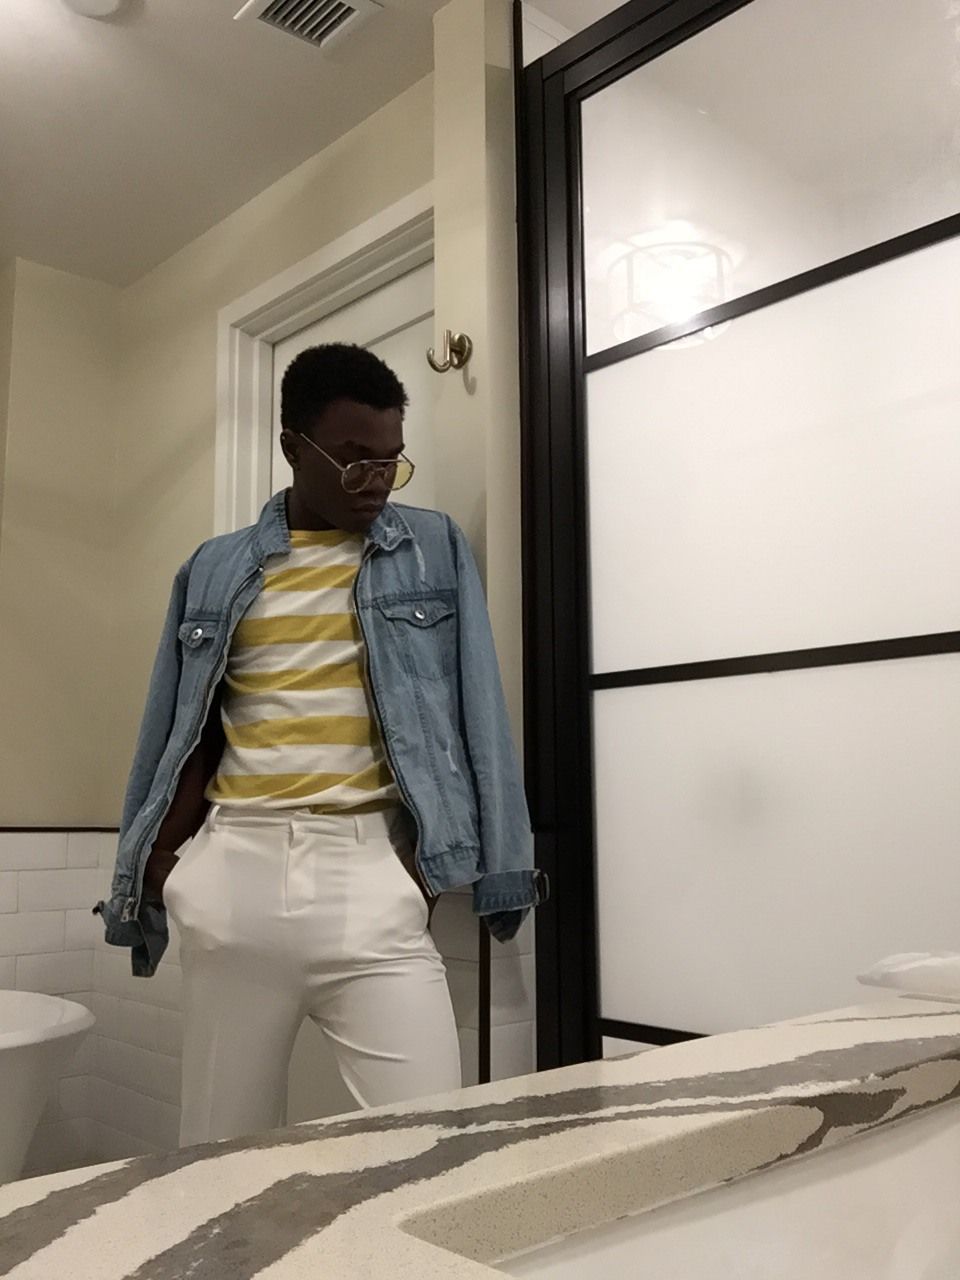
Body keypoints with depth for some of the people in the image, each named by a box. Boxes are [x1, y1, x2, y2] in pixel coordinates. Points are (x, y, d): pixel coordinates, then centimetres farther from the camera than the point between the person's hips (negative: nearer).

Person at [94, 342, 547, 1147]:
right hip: (235, 870, 2)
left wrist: (434, 858, -5)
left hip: (368, 869, -2)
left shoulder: (435, 550, 7)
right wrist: (159, 862, 4)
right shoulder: (217, 571, 11)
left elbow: (470, 711, 3)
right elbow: (185, 734, 14)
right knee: (221, 1146, 12)